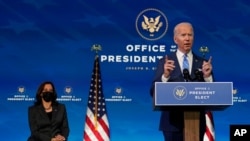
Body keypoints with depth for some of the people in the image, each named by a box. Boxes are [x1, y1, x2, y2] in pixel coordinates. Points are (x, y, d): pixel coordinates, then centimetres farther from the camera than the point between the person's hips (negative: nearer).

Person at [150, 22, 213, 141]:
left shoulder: (202, 63, 7)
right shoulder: (165, 62, 2)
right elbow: (154, 92, -5)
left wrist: (207, 77, -15)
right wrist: (165, 76, -21)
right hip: (173, 122, -2)